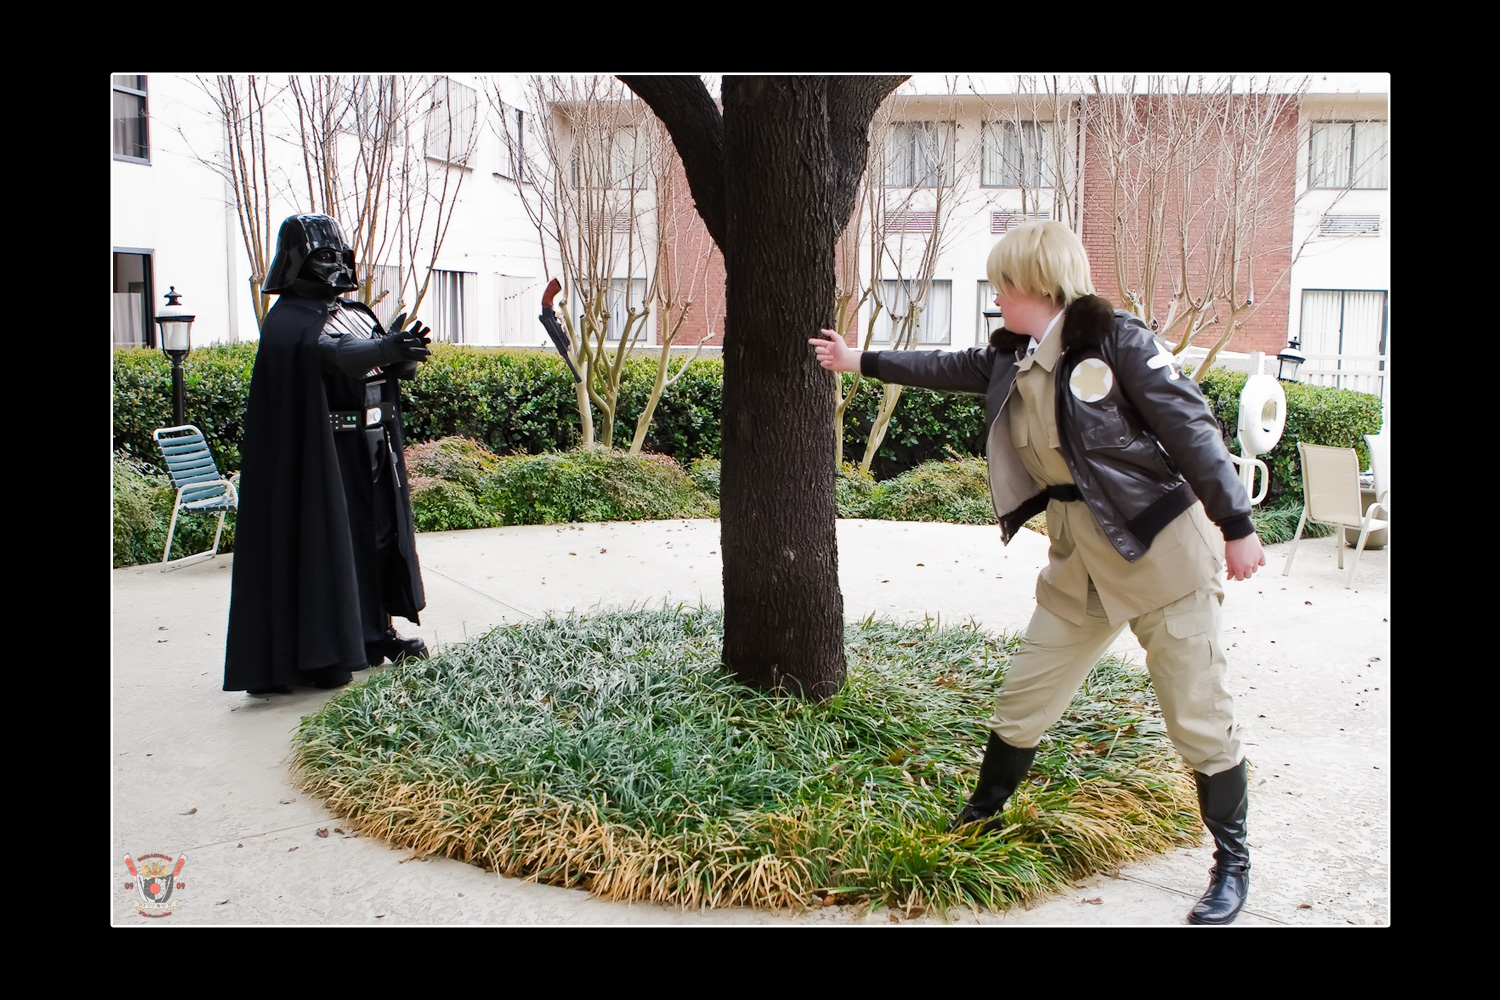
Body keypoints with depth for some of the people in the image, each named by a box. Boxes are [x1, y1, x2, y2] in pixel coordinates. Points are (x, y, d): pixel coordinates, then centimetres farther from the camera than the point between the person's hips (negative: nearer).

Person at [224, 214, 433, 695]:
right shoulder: (288, 320, -8)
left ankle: (376, 633, 21)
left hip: (374, 448, 8)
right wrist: (383, 349, -46)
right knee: (328, 543, -7)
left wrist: (407, 353, -21)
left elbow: (393, 363, 4)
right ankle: (320, 653, -4)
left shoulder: (356, 313, 15)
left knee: (380, 534, 11)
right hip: (324, 453, -8)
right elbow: (325, 352, -29)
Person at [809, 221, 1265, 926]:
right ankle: (981, 819, 33)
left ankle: (1232, 863, 19)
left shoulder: (1113, 340, -14)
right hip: (1079, 567, 7)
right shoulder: (1011, 360, 7)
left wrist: (1236, 528, -16)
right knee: (1022, 702, 12)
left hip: (1163, 553, -6)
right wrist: (860, 362, 31)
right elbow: (943, 369, 23)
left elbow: (1192, 429, -15)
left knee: (1198, 718, 1)